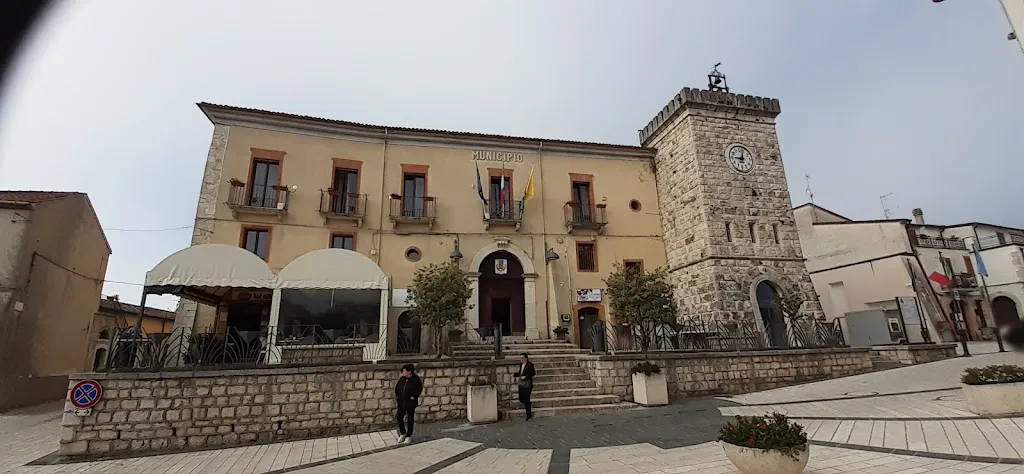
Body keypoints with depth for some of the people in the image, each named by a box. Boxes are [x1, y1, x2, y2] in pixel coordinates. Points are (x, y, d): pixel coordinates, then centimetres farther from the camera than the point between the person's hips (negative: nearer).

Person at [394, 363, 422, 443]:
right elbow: (397, 388, 11)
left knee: (410, 419, 7)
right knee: (399, 417, 6)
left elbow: (419, 389, -10)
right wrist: (397, 396, 3)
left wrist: (413, 397, -15)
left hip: (411, 403, -4)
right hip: (401, 402, 5)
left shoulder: (416, 379, -13)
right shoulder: (402, 379, 1)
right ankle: (402, 433, 29)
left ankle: (409, 436, 21)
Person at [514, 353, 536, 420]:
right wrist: (514, 375, 5)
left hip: (527, 384, -7)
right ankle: (529, 404, 37)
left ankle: (529, 416, 12)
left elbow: (533, 373, -14)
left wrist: (526, 377, -23)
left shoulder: (530, 365, -12)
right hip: (521, 384, 7)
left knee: (527, 400, -2)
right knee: (521, 399, 6)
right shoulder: (521, 365, 10)